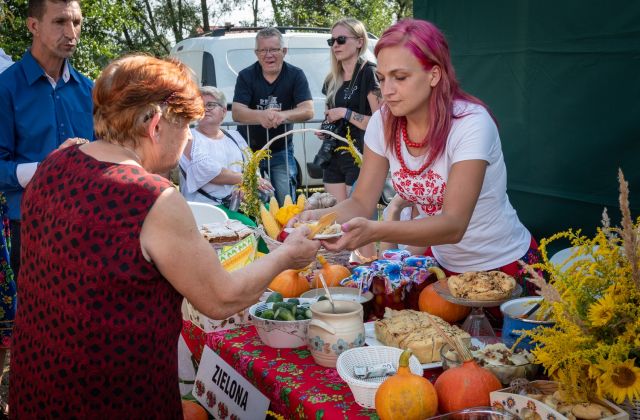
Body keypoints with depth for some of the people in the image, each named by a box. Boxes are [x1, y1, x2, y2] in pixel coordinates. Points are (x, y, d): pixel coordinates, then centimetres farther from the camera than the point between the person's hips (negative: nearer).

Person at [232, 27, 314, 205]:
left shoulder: (295, 75, -7)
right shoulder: (246, 76, -7)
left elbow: (308, 110, -18)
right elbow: (237, 112, -19)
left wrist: (283, 115, -39)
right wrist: (261, 115, -41)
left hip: (281, 151, 0)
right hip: (249, 150, 0)